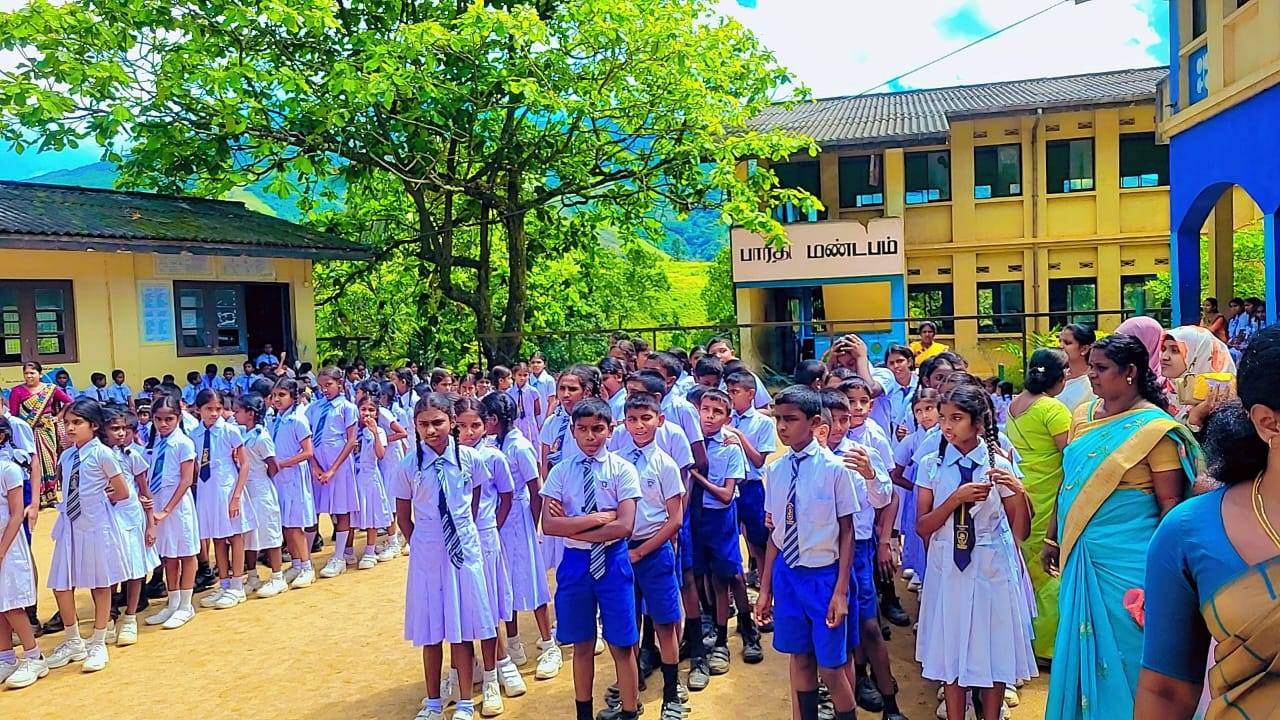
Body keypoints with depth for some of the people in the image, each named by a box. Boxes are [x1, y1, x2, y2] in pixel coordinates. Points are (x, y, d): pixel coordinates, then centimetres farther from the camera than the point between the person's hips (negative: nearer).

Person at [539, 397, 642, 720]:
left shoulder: (622, 469, -7)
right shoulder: (561, 471, -1)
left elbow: (624, 526, -16)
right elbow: (548, 525, -11)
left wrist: (572, 526, -14)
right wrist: (598, 517, -17)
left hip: (612, 562, -2)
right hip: (575, 562, 2)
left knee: (621, 645, 7)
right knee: (582, 645, 16)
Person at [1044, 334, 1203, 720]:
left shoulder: (1155, 428, -11)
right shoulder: (1082, 415, 6)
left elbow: (1170, 502, -11)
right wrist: (1052, 538, 15)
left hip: (1124, 560, -6)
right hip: (1079, 553, 6)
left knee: (1119, 651, 6)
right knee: (1080, 647, 16)